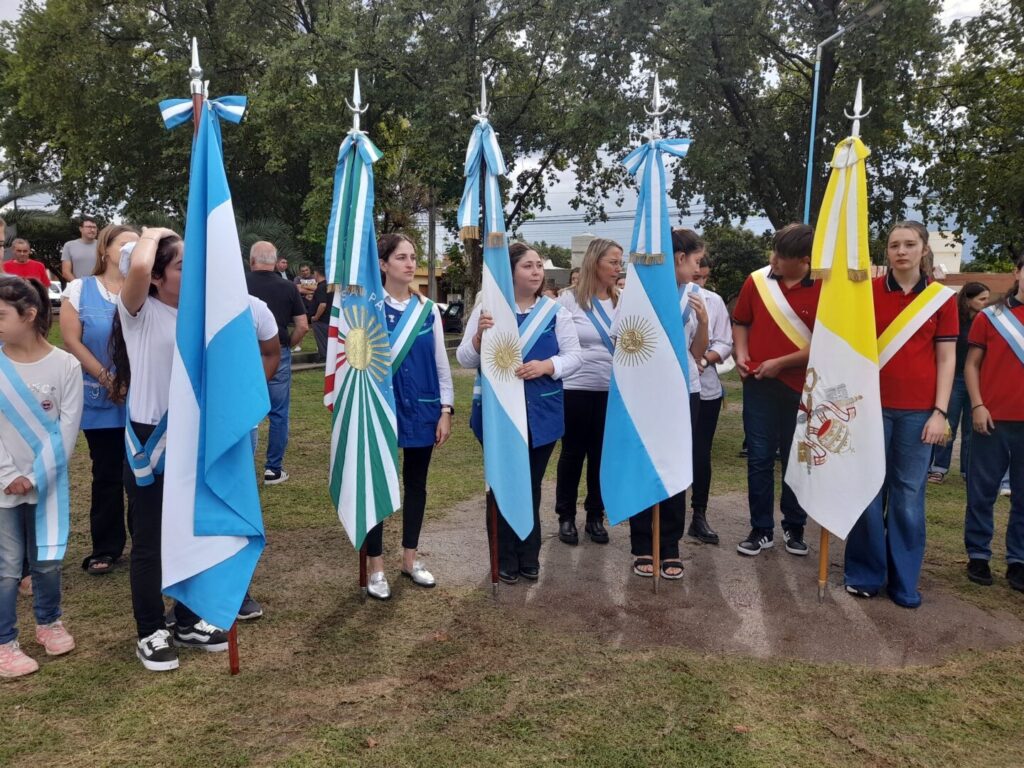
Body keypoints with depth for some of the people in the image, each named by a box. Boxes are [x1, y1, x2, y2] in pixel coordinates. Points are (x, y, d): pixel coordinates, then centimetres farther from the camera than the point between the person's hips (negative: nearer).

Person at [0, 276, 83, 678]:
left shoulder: (65, 364, -7)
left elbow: (68, 426, -7)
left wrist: (39, 474, -12)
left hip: (48, 482, 0)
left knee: (47, 560, 13)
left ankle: (49, 622, 36)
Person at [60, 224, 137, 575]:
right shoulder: (80, 288, 2)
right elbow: (71, 340, -3)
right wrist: (107, 378, -11)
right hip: (100, 401, 0)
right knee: (107, 474, 8)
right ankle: (106, 548, 19)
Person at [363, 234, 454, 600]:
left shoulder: (428, 309, 5)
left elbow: (441, 362, 7)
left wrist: (446, 410, 2)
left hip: (421, 409, 4)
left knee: (416, 483, 13)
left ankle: (410, 558, 27)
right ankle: (376, 567, 15)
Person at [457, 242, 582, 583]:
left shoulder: (555, 311, 3)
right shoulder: (487, 309, -2)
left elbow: (574, 356, 0)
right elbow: (465, 360, -4)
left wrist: (546, 366, -19)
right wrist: (479, 337, -24)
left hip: (541, 415, 2)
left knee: (531, 486, 13)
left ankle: (529, 558, 26)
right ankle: (505, 560, 21)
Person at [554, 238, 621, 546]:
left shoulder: (622, 300, 4)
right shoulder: (569, 298, -4)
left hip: (612, 389, 3)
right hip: (576, 387, -3)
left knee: (601, 452, 10)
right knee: (573, 452, 6)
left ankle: (595, 516, 23)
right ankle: (566, 517, 19)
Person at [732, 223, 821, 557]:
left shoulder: (823, 290, -9)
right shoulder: (757, 281, 0)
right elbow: (741, 323, 14)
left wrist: (780, 363, -13)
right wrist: (741, 355, -1)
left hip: (801, 386, -2)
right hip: (759, 384, 2)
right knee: (759, 459, 5)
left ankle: (794, 528, 25)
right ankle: (761, 530, 16)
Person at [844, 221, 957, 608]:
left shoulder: (943, 298, 4)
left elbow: (946, 359, 4)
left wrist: (940, 412, -4)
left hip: (918, 410, 0)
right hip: (873, 405, 0)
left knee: (909, 495, 5)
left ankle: (904, 581, 17)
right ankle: (865, 574, 17)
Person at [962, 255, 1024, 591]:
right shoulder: (990, 317, 4)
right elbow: (972, 365, 5)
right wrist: (977, 405, -7)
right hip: (993, 419, -1)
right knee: (982, 492, 5)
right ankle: (978, 555, 16)